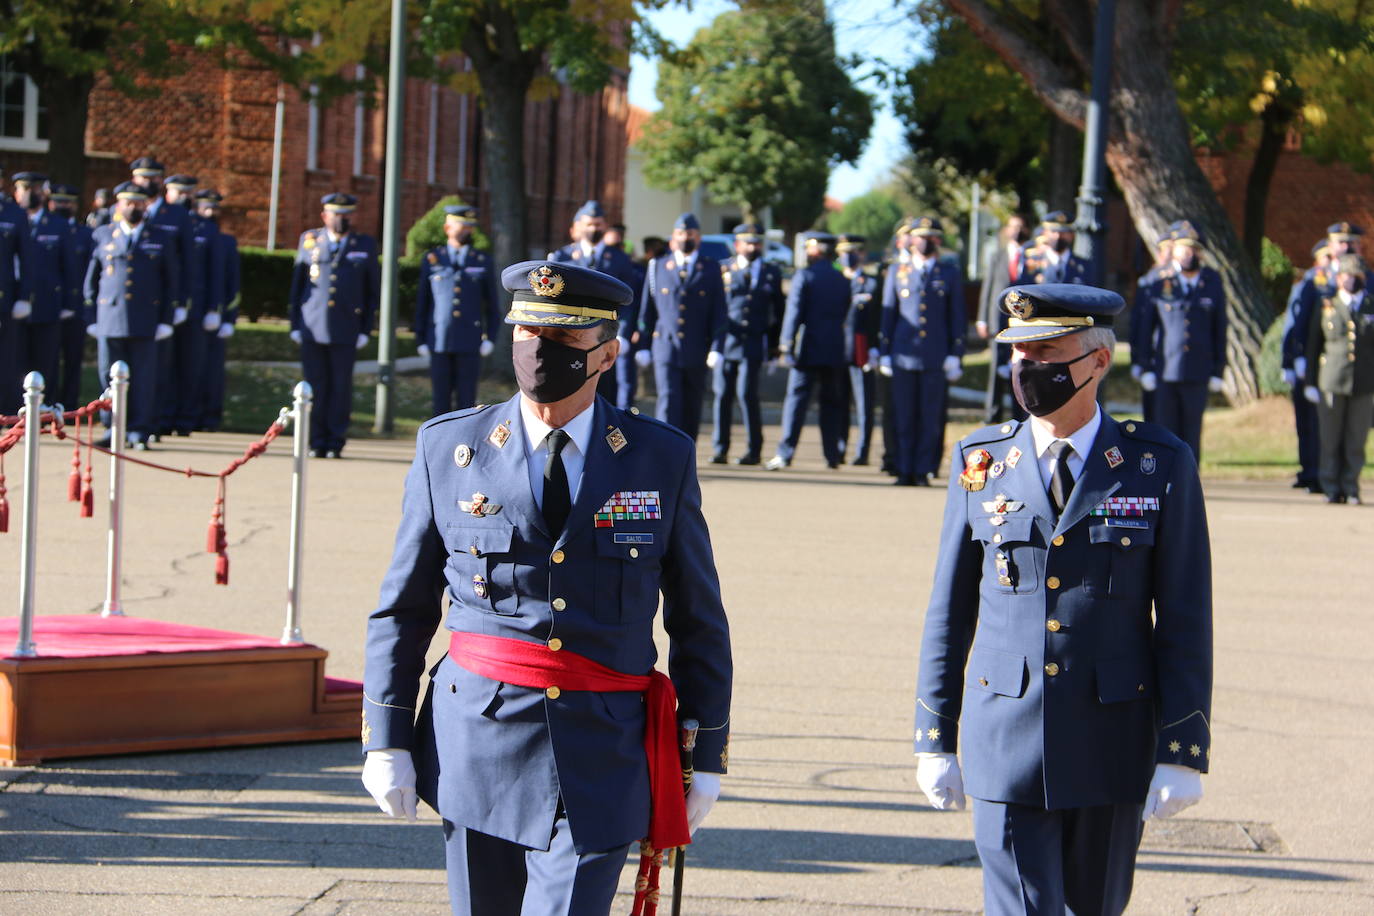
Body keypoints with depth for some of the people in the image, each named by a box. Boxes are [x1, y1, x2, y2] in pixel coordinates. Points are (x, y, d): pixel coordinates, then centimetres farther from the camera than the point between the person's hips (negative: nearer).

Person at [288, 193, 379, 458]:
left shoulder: (365, 246, 10)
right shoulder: (308, 240, 12)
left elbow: (374, 291, 11)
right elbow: (297, 285, 14)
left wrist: (365, 329, 3)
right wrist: (295, 324, 7)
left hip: (346, 332, -1)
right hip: (312, 328, 1)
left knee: (341, 386, -2)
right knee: (315, 386, -1)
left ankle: (335, 442, 4)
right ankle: (317, 443, 5)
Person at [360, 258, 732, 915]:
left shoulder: (662, 459, 2)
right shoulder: (448, 448, 3)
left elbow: (698, 622, 7)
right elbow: (401, 610, 7)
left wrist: (706, 756, 5)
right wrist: (386, 740, 2)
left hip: (603, 760, -1)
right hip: (478, 742, 2)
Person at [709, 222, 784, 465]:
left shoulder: (772, 273, 12)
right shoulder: (723, 270, 7)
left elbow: (779, 311, 16)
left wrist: (776, 344, 10)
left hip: (754, 344, 0)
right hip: (725, 342, 1)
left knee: (746, 393, -9)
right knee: (722, 394, 0)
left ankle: (754, 450, 0)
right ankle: (719, 449, 8)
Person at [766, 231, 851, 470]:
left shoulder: (804, 276, -6)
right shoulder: (842, 280, 11)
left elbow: (794, 313, -11)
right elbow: (844, 315, 16)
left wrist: (786, 346, -10)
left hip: (808, 349, -5)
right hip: (835, 351, 5)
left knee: (796, 399, -5)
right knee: (832, 402, 11)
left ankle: (785, 453, -11)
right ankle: (833, 455, 12)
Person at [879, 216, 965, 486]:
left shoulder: (950, 274, 9)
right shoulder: (899, 272, 11)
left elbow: (957, 318, 8)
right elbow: (888, 314, 13)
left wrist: (956, 355, 0)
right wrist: (885, 353, 8)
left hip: (936, 359, -1)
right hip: (904, 356, 1)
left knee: (931, 418, -1)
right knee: (904, 417, 1)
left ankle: (924, 471, 3)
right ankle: (905, 471, 6)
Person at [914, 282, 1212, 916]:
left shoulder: (1161, 466, -2)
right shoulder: (981, 462, 3)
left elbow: (1185, 624, -2)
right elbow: (949, 612, 8)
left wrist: (1182, 754, -6)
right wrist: (934, 740, 6)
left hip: (1112, 749, 0)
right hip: (1005, 746, 0)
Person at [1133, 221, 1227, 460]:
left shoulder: (1212, 283, 5)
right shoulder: (1159, 282, 2)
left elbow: (1219, 330, 8)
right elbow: (1145, 327, 5)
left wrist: (1217, 371, 4)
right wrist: (1145, 368, 0)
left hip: (1197, 374, 1)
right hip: (1164, 373, -1)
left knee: (1192, 434, 3)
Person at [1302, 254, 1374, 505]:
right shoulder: (1325, 309, 9)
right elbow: (1312, 349, 11)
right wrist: (1309, 383, 5)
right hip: (1331, 384, -1)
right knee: (1331, 440, 1)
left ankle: (1351, 489, 10)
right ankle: (1332, 490, 8)